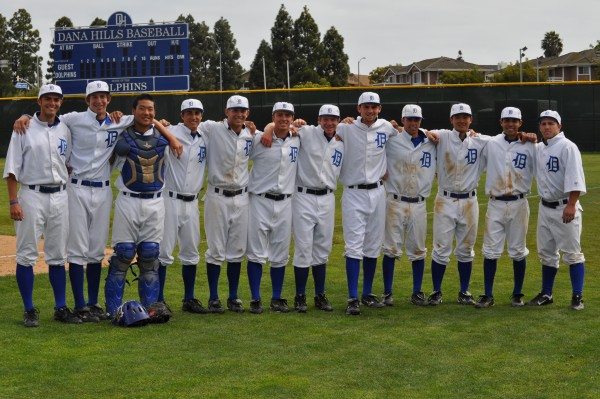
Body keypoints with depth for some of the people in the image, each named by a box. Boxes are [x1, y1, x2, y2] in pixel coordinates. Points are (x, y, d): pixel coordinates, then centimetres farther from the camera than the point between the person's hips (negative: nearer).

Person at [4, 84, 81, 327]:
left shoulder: (65, 131, 9)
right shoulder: (24, 129, -2)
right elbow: (12, 169, -5)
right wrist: (14, 201, -12)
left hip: (60, 196, 4)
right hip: (32, 195, -4)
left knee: (58, 256, 8)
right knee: (26, 255, -1)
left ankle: (61, 308, 15)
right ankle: (29, 311, 7)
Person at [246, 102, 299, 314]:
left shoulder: (297, 141, 5)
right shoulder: (258, 139, -6)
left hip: (285, 203, 4)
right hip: (260, 201, -4)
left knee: (280, 255, 10)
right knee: (256, 253, 0)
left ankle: (277, 298, 20)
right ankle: (255, 299, 8)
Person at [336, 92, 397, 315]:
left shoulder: (386, 128, 5)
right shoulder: (346, 129, -4)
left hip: (377, 193, 4)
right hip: (353, 194, -4)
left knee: (373, 246, 10)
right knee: (354, 246, -8)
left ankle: (368, 294, 21)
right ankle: (353, 299, -7)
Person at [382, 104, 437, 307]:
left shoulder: (430, 145, 8)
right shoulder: (391, 141, -2)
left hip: (419, 204, 3)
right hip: (395, 203, -3)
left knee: (418, 250, 8)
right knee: (391, 249, -1)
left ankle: (417, 292, 17)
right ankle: (387, 293, 7)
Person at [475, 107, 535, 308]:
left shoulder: (529, 147, 0)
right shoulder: (490, 144, 3)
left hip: (519, 204, 0)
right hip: (495, 204, 1)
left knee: (518, 251, 7)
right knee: (490, 250, 0)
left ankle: (517, 294, 19)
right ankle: (488, 295, 7)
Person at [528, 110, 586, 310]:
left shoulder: (567, 147, -12)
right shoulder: (538, 148, 11)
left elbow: (575, 178, -21)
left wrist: (571, 205, -27)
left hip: (565, 208, -7)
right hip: (545, 208, 8)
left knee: (572, 253, -3)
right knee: (546, 253, 13)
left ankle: (577, 296, 2)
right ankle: (546, 294, 22)